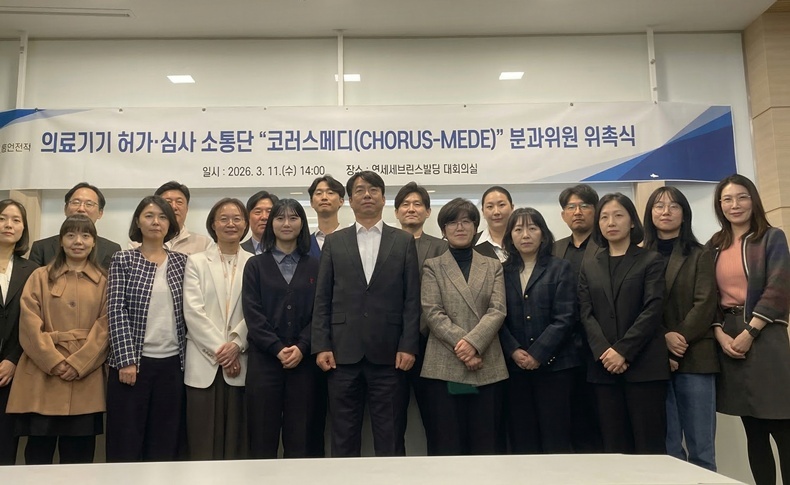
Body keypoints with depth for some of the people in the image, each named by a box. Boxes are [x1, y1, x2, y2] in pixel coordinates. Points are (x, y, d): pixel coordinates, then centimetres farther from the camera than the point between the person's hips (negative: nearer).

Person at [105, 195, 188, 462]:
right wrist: (126, 360, -13)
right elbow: (116, 311, -6)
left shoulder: (181, 261, 8)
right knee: (125, 442, 5)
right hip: (133, 361, -2)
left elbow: (187, 311, 9)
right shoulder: (123, 260, 1)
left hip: (172, 363, 3)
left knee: (165, 443, 9)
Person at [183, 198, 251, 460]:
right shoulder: (196, 262, 6)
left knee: (237, 441, 5)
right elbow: (193, 311, -2)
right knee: (203, 441, 3)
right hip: (204, 363, 0)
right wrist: (218, 350, -9)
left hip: (241, 363, 0)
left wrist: (236, 344, -14)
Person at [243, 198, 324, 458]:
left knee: (302, 436, 3)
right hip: (264, 358, 0)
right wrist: (277, 348, -11)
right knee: (263, 436, 3)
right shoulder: (255, 265, 8)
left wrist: (301, 347, -12)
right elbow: (252, 314, -1)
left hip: (304, 359, 0)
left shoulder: (314, 266, 9)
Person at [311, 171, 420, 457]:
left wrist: (408, 346, -6)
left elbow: (412, 300, 3)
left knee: (389, 436, 6)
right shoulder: (334, 242, 10)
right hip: (343, 352, 1)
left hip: (388, 353, -1)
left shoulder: (404, 241, 7)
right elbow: (322, 300, 6)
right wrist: (321, 346, -2)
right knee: (343, 436, 9)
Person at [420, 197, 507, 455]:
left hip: (487, 367, 2)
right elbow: (432, 312, -3)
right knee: (449, 443, 3)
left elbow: (497, 310, 0)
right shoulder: (432, 266, 8)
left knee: (486, 443, 5)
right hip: (445, 367, -1)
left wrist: (473, 342, -15)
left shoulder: (493, 266, 13)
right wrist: (460, 345, -14)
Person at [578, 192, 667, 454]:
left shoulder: (651, 260, 6)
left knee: (649, 444, -2)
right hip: (603, 368, 3)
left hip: (643, 365, -3)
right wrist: (604, 352, -11)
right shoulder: (589, 267, 16)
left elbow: (652, 311, -5)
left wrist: (623, 351, -14)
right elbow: (586, 315, 6)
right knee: (614, 447, 5)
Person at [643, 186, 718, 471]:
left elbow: (705, 304, -2)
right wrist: (662, 340, -11)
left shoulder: (699, 256, 9)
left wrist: (679, 336, -14)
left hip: (694, 358, 0)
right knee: (667, 447, 4)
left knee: (701, 448, 1)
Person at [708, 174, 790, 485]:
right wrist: (720, 335, -6)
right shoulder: (714, 247, 12)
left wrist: (748, 333, -13)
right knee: (753, 431, 9)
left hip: (764, 337, -3)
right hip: (728, 340, 4)